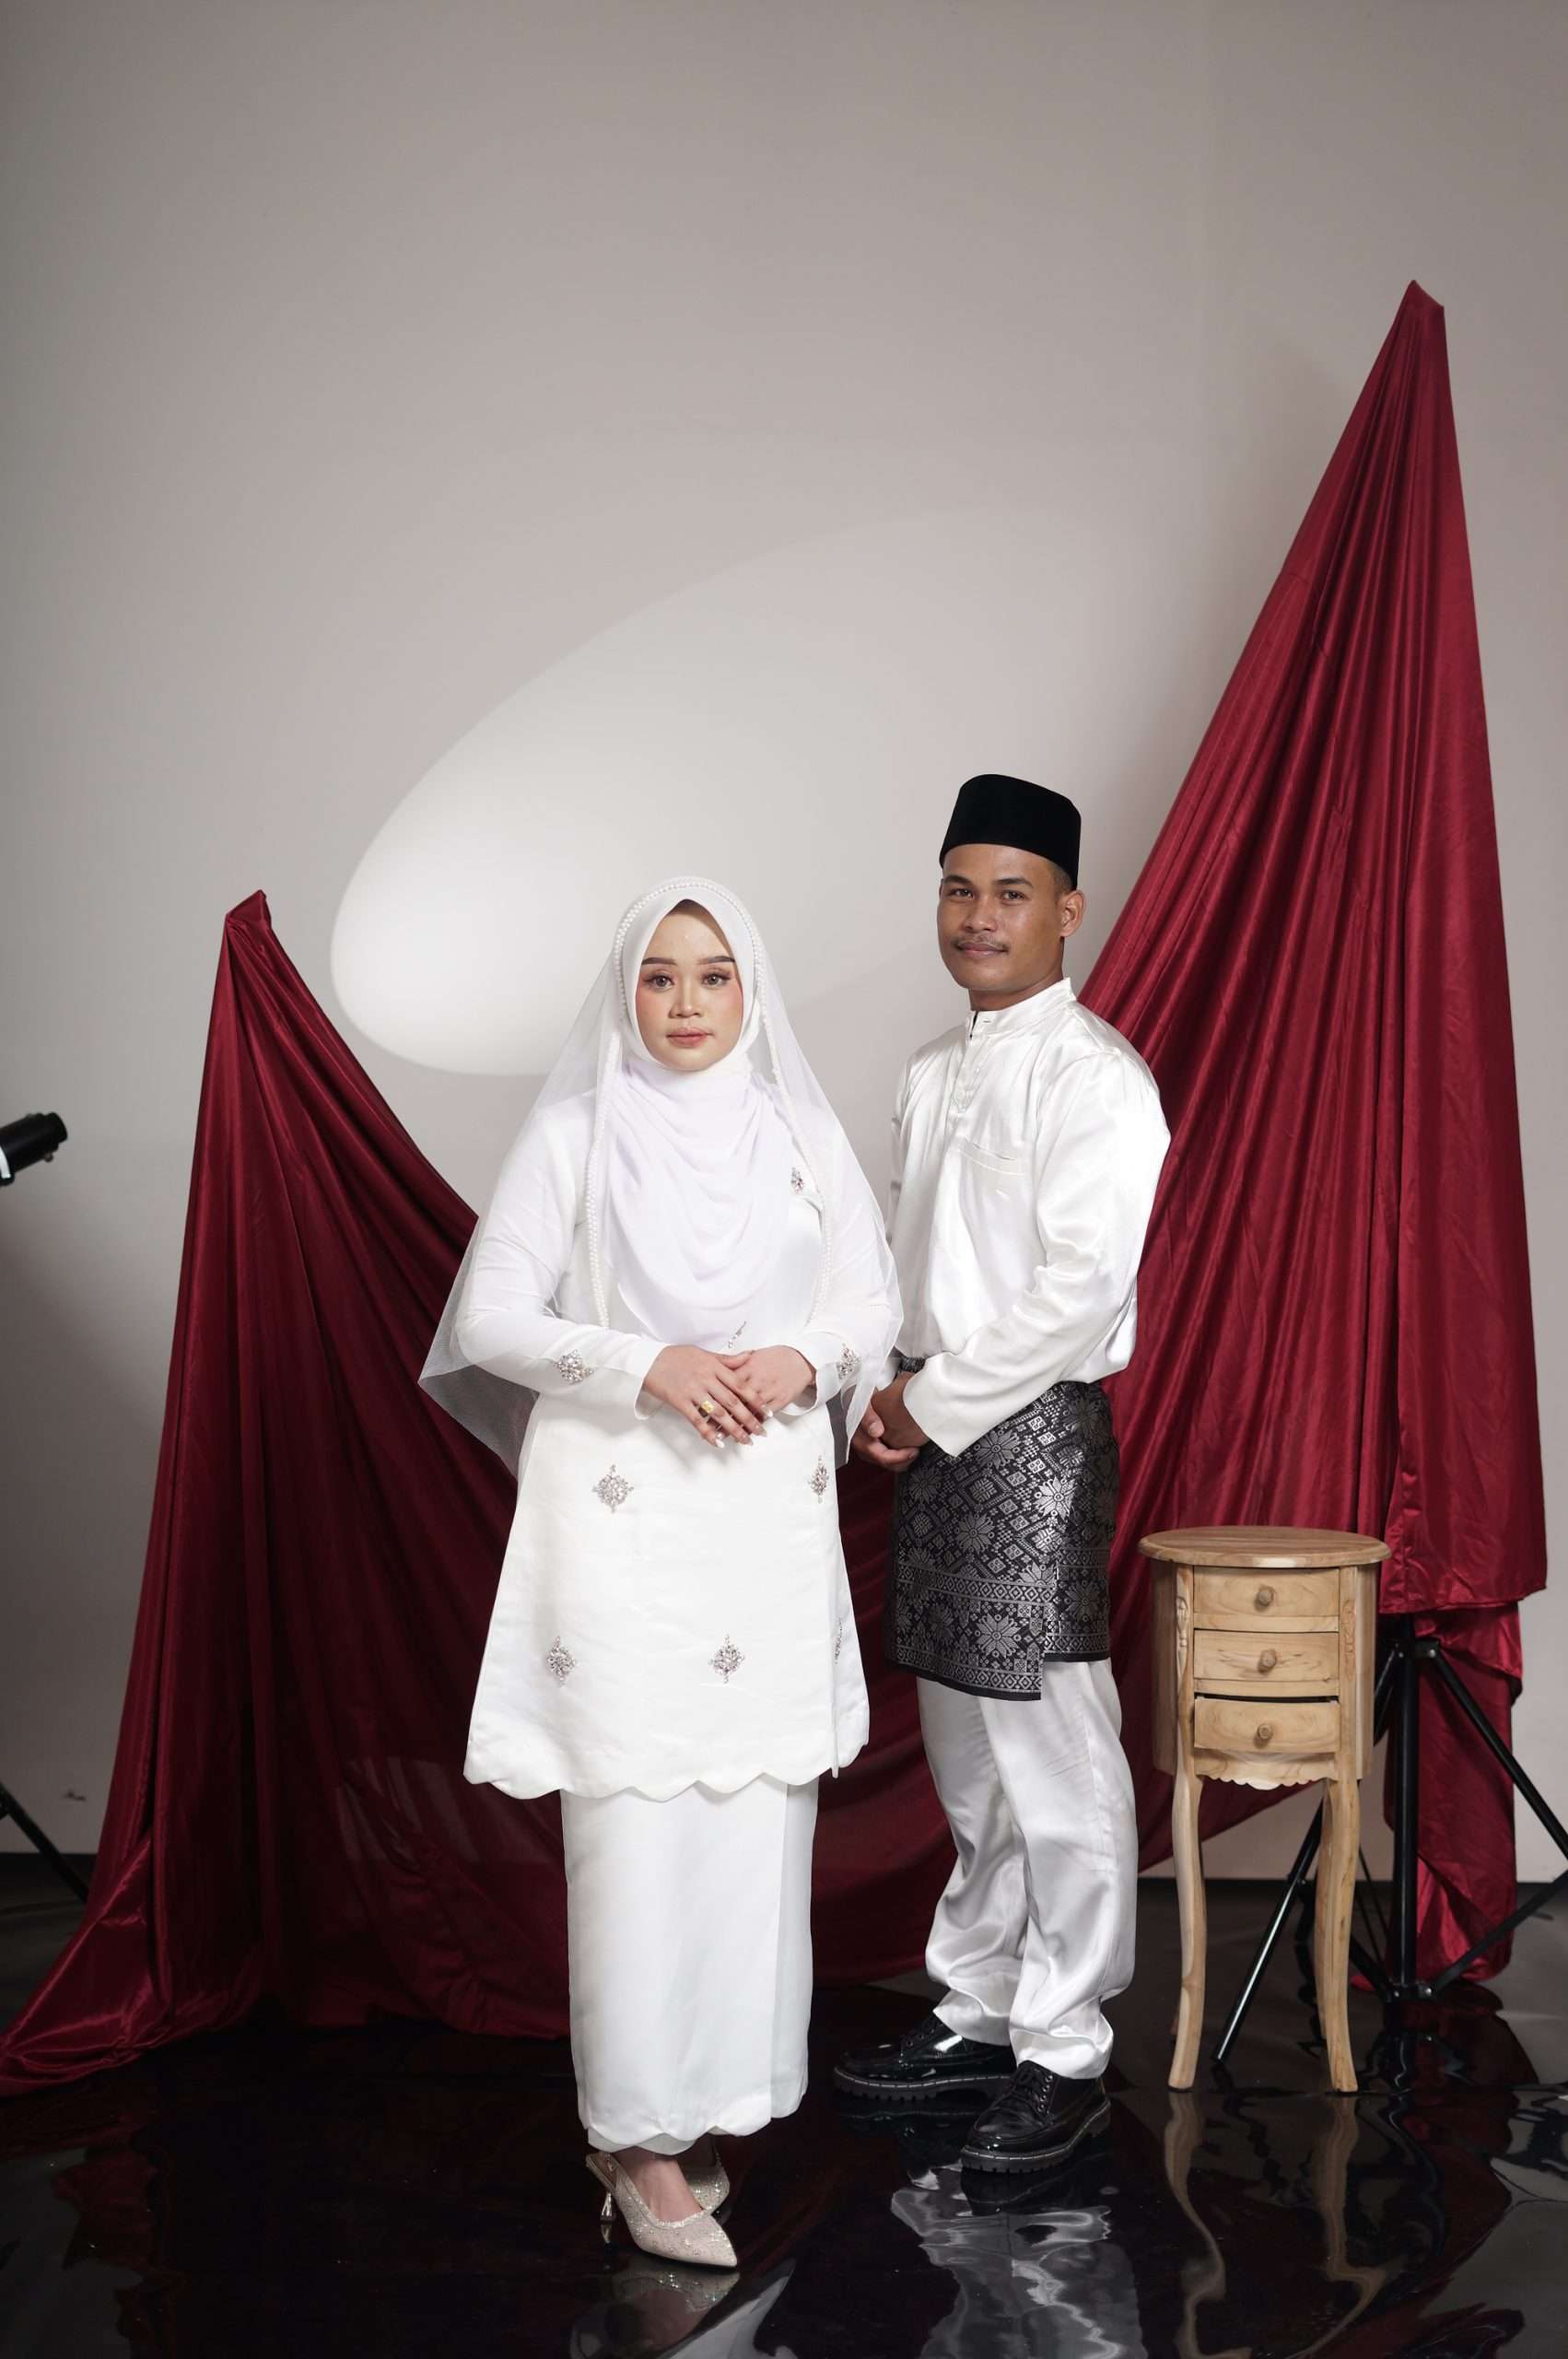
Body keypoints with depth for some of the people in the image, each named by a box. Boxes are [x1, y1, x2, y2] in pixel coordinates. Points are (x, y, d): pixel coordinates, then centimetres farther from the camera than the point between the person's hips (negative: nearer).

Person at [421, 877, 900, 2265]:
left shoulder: (801, 1130, 10)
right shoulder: (575, 1133, 1)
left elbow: (874, 1299, 12)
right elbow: (491, 1315, -4)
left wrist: (806, 1358, -9)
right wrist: (648, 1365, -17)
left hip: (770, 1512, 3)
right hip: (620, 1510, -3)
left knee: (758, 1812, 5)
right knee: (635, 1816, -5)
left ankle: (711, 2097, 19)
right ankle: (642, 2141, 5)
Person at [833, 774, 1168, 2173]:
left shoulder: (1095, 1076, -11)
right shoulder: (932, 1075, 15)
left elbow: (1082, 1292, -18)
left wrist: (935, 1403, -13)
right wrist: (889, 1399, 4)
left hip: (1034, 1431, -8)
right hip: (937, 1435, 8)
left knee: (1054, 1763, -2)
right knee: (968, 1757, 16)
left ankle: (1064, 2055, 10)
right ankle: (978, 2014, 28)